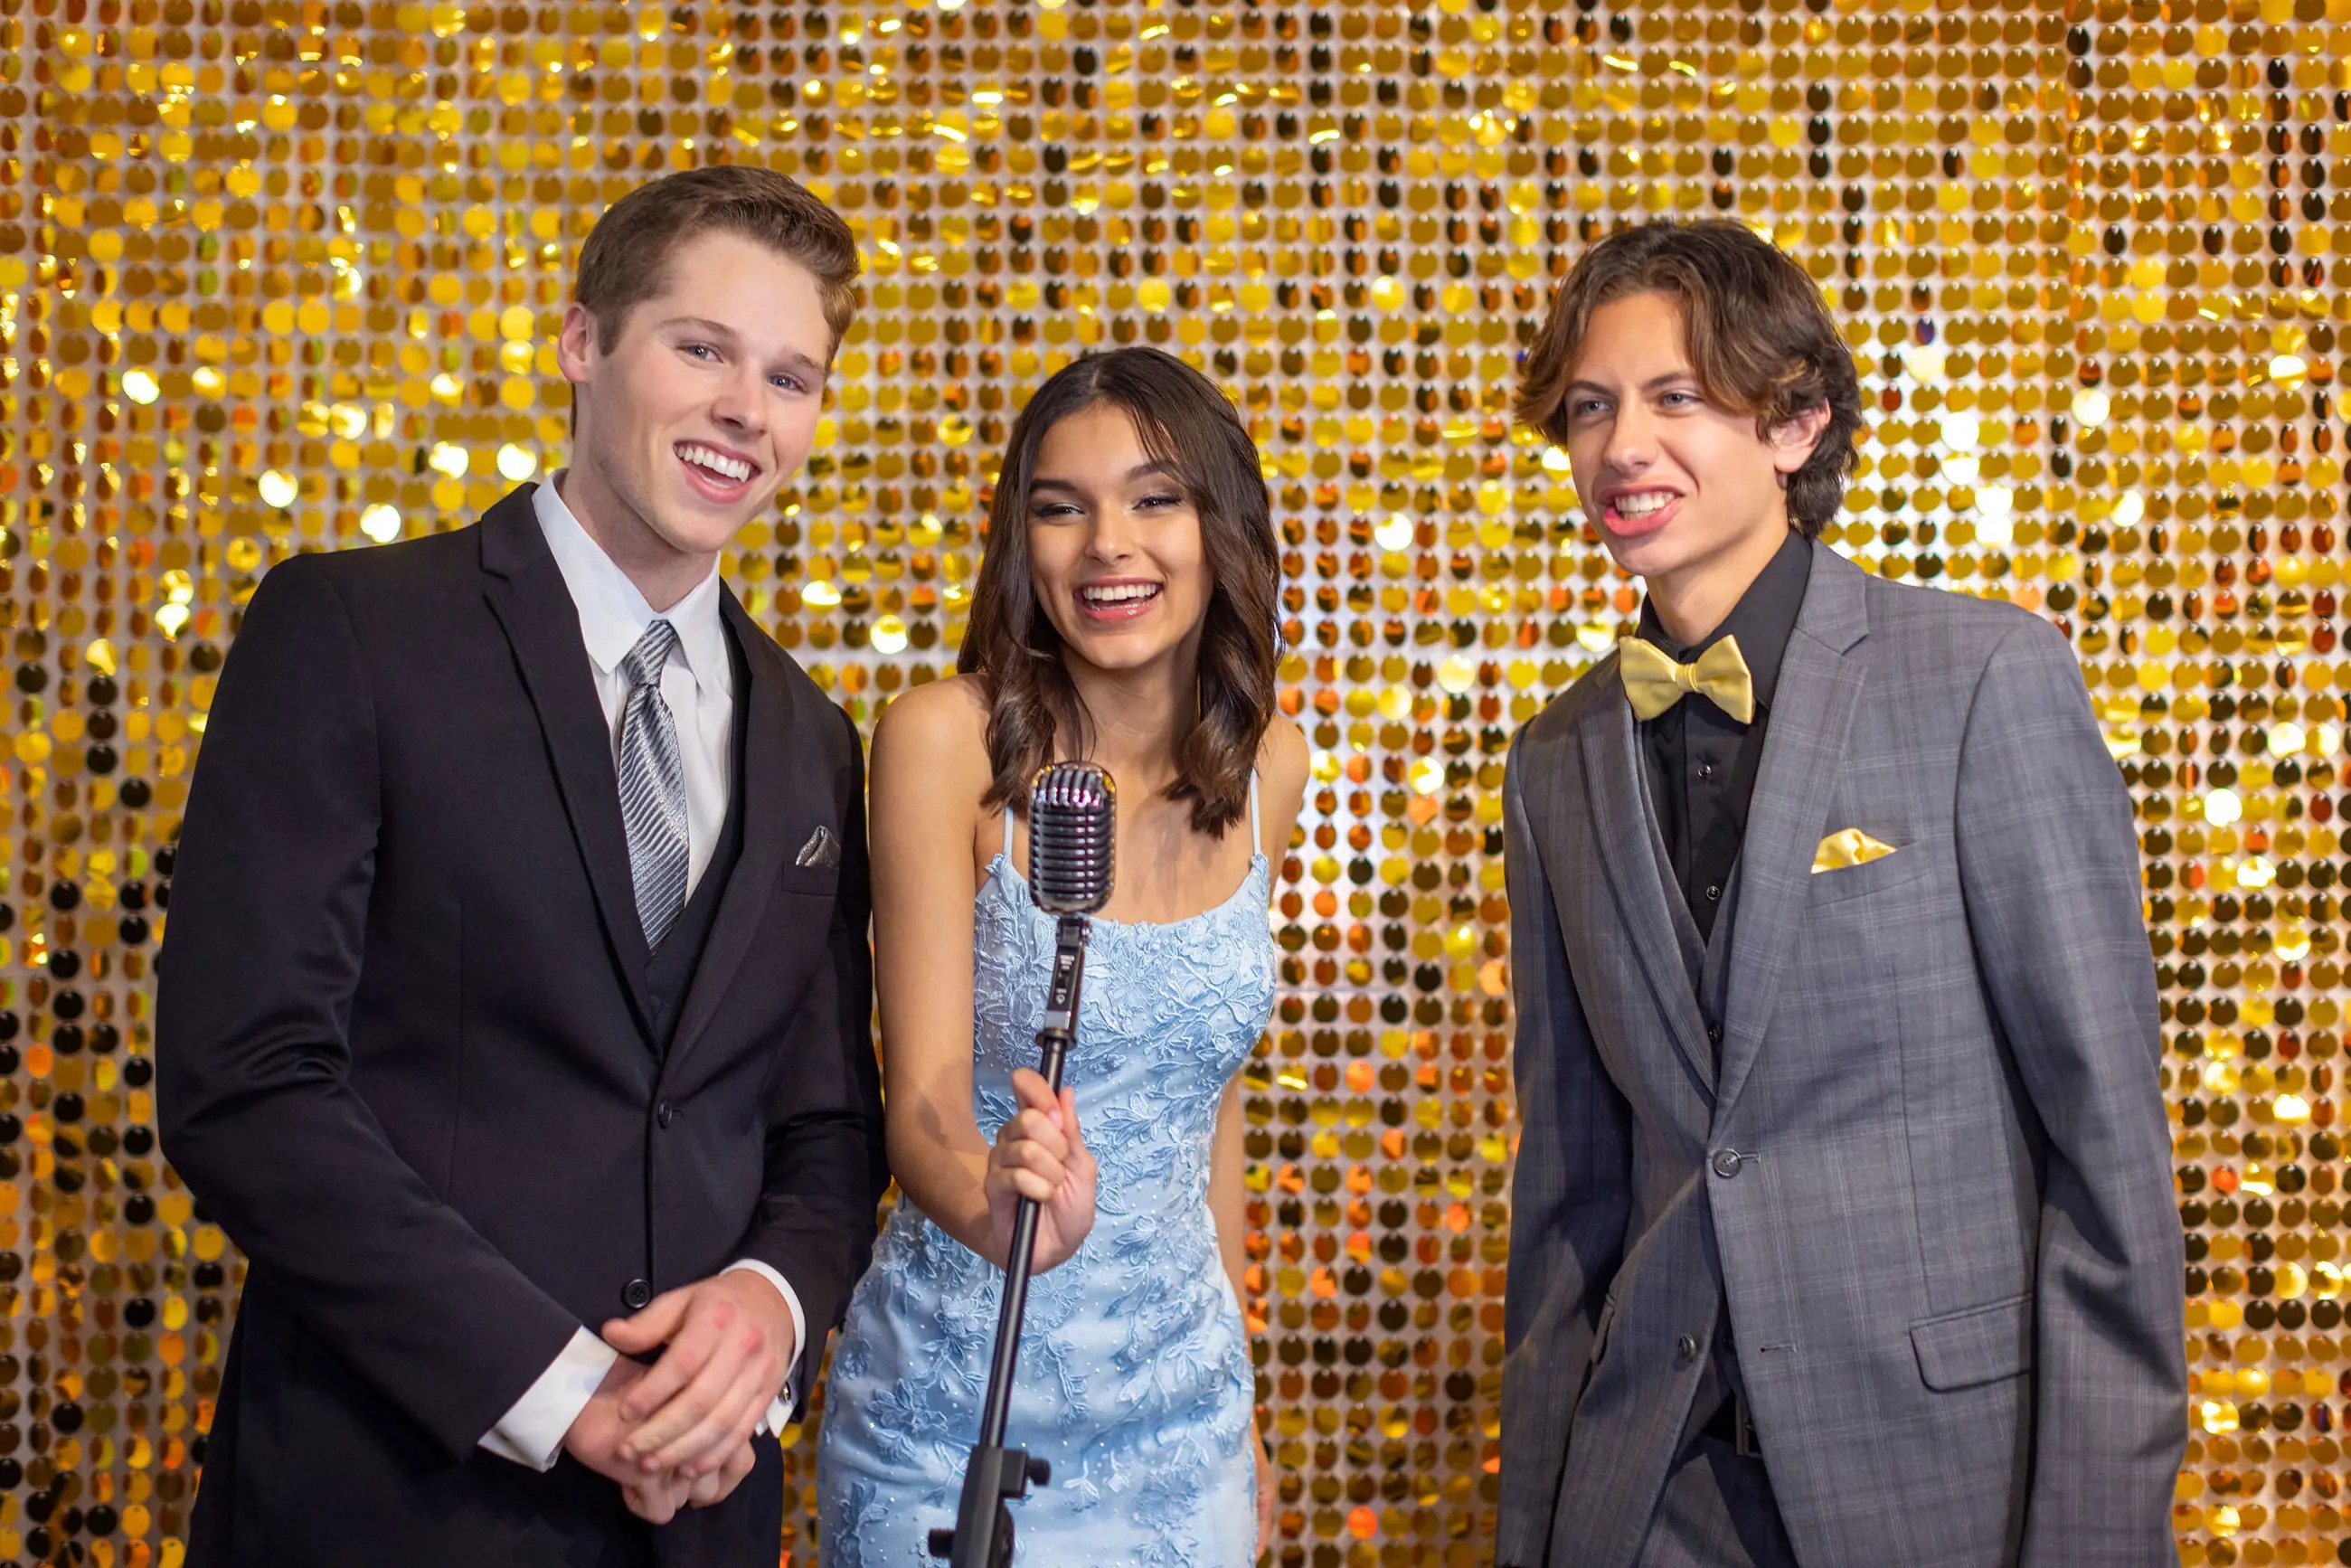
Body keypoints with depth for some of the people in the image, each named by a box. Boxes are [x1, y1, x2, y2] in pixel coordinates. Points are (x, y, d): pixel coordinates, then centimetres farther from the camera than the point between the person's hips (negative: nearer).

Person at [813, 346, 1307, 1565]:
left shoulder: (1267, 767, 0)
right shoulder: (949, 738, -14)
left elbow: (1208, 1091, 9)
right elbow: (923, 1100, -16)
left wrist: (1239, 1411, 11)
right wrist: (999, 1210, -38)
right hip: (952, 1416, -4)